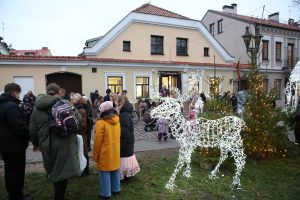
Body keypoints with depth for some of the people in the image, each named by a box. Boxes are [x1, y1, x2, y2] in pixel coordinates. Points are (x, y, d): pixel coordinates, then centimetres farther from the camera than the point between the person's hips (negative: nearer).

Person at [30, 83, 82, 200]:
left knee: (54, 171, 24)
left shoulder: (37, 108, 5)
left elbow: (32, 130, 8)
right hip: (65, 145, -4)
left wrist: (36, 144, 25)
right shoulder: (65, 104, -5)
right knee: (62, 172, 4)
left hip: (47, 146, 5)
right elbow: (79, 120, -4)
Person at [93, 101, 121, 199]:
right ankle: (116, 188, 31)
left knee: (105, 173, 6)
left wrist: (95, 156, -4)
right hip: (115, 152, 6)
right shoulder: (117, 121, 0)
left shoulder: (101, 123, -18)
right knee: (115, 171, 18)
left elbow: (97, 142, -14)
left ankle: (105, 193, 17)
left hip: (105, 154, -6)